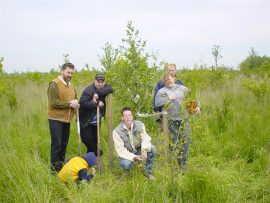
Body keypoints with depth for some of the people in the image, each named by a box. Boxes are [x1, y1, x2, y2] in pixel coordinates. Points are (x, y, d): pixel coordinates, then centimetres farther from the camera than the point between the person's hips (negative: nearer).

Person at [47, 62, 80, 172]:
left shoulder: (70, 85, 14)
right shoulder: (54, 84, -11)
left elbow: (75, 99, 22)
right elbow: (53, 103, -19)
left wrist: (75, 104, -2)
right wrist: (69, 104, -17)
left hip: (67, 119, 7)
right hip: (56, 119, -7)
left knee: (64, 144, 13)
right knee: (57, 144, -4)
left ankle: (61, 165, 25)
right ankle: (55, 168, 6)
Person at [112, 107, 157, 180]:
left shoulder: (139, 125, -11)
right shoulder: (117, 131, -20)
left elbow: (145, 138, -14)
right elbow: (120, 150, -21)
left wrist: (144, 150, -35)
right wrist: (134, 157, -32)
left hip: (139, 150, 3)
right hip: (127, 154, -3)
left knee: (152, 149, -23)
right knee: (125, 164, -34)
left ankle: (148, 172, -3)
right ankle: (127, 171, 7)